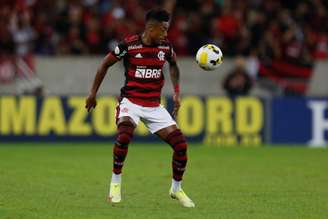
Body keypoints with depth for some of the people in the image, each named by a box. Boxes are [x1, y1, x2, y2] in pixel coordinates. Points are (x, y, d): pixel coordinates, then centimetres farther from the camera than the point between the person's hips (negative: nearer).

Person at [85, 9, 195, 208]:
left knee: (180, 144, -6)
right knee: (124, 134, -34)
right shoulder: (129, 45, -12)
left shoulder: (165, 46, 0)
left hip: (154, 105, 4)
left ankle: (177, 189, 17)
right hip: (131, 101, -4)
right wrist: (93, 93, 6)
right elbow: (105, 64, 2)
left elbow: (174, 65, 23)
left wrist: (177, 92, 13)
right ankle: (116, 183, -16)